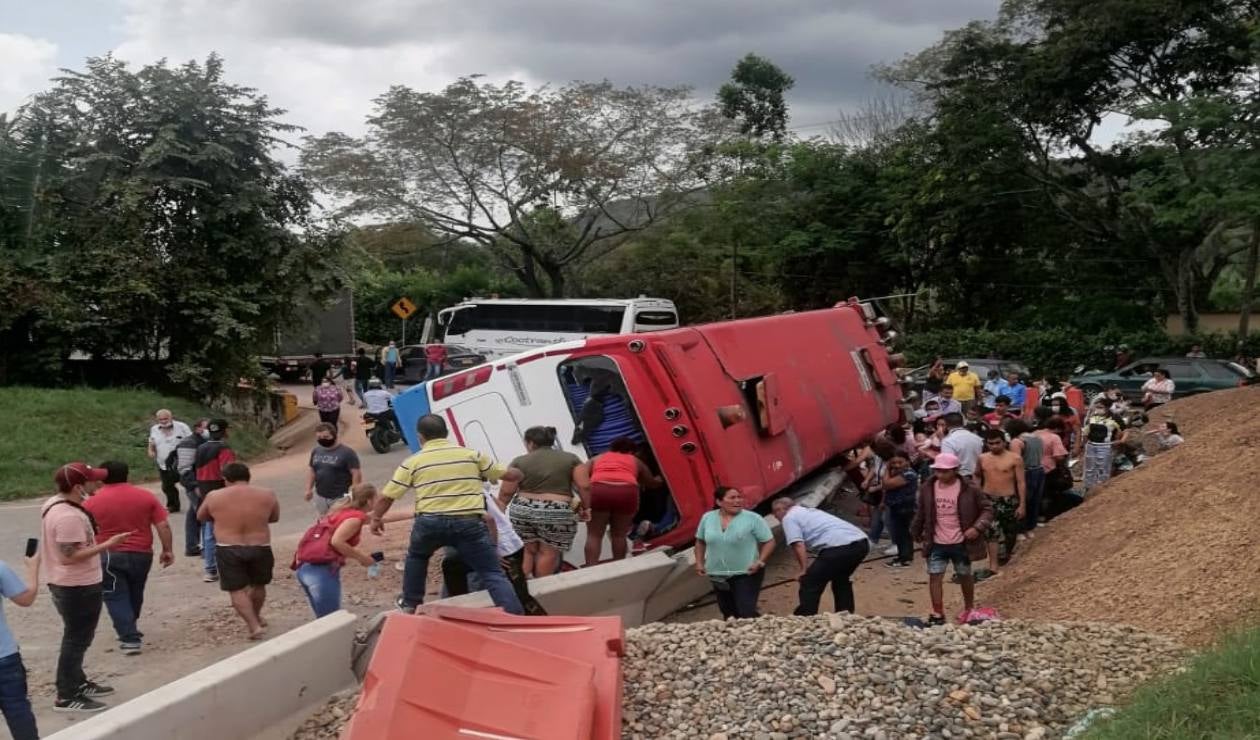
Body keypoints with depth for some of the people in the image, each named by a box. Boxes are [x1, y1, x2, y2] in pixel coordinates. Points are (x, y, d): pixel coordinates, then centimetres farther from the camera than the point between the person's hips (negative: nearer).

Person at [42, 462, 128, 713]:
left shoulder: (53, 504, 5)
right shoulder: (69, 517, -28)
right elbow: (70, 556, -29)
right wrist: (107, 545, -27)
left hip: (67, 584, 11)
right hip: (78, 587, -11)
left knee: (76, 638, 23)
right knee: (76, 640, 0)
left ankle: (78, 683, 36)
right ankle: (66, 697, 8)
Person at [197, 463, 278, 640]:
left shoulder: (214, 496, -3)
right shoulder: (267, 494, -2)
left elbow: (201, 517, 14)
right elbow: (275, 518, 13)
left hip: (228, 550, -2)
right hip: (260, 549, 2)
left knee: (236, 590, 5)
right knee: (258, 585, 22)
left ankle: (254, 626, -6)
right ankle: (256, 617, 40)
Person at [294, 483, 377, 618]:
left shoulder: (341, 511, 22)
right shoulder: (356, 517, -5)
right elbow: (337, 541, -17)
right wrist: (361, 558, -6)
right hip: (322, 570, -9)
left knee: (324, 619, 18)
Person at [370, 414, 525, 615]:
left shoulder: (413, 462, 10)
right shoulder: (472, 454, 13)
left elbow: (387, 496, 10)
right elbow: (507, 475, 18)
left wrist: (376, 518, 28)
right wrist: (517, 474, 41)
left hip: (430, 521, 1)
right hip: (469, 521, -1)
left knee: (416, 556, 33)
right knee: (493, 574, 0)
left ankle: (411, 603, 42)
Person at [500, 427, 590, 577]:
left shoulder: (520, 462, 4)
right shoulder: (570, 459, 6)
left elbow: (506, 492, 2)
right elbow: (584, 486, -1)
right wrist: (585, 507, 11)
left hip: (522, 511, 2)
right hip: (557, 514, -2)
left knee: (528, 550, 15)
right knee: (549, 553, 5)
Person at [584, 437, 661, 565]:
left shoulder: (596, 458, 32)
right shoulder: (635, 461, 33)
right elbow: (652, 483, 47)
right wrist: (660, 481, 67)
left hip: (598, 491, 0)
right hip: (626, 492, 0)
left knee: (594, 535, 5)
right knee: (619, 535, 16)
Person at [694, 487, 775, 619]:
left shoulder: (753, 518, -11)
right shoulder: (707, 518, 1)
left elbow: (769, 542, -6)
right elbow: (700, 541, 15)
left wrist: (760, 562, -18)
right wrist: (699, 562, 7)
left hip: (746, 574, -4)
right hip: (717, 576, 5)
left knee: (747, 614, -12)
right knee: (728, 614, 15)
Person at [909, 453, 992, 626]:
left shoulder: (968, 489, -14)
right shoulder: (927, 488, -4)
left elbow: (987, 509, -7)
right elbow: (921, 512, 11)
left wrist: (977, 527, -20)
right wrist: (915, 532, 19)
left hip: (961, 543, -2)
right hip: (936, 543, 2)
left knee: (965, 576, 15)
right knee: (935, 576, -5)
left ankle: (969, 609, 35)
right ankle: (938, 614, 1)